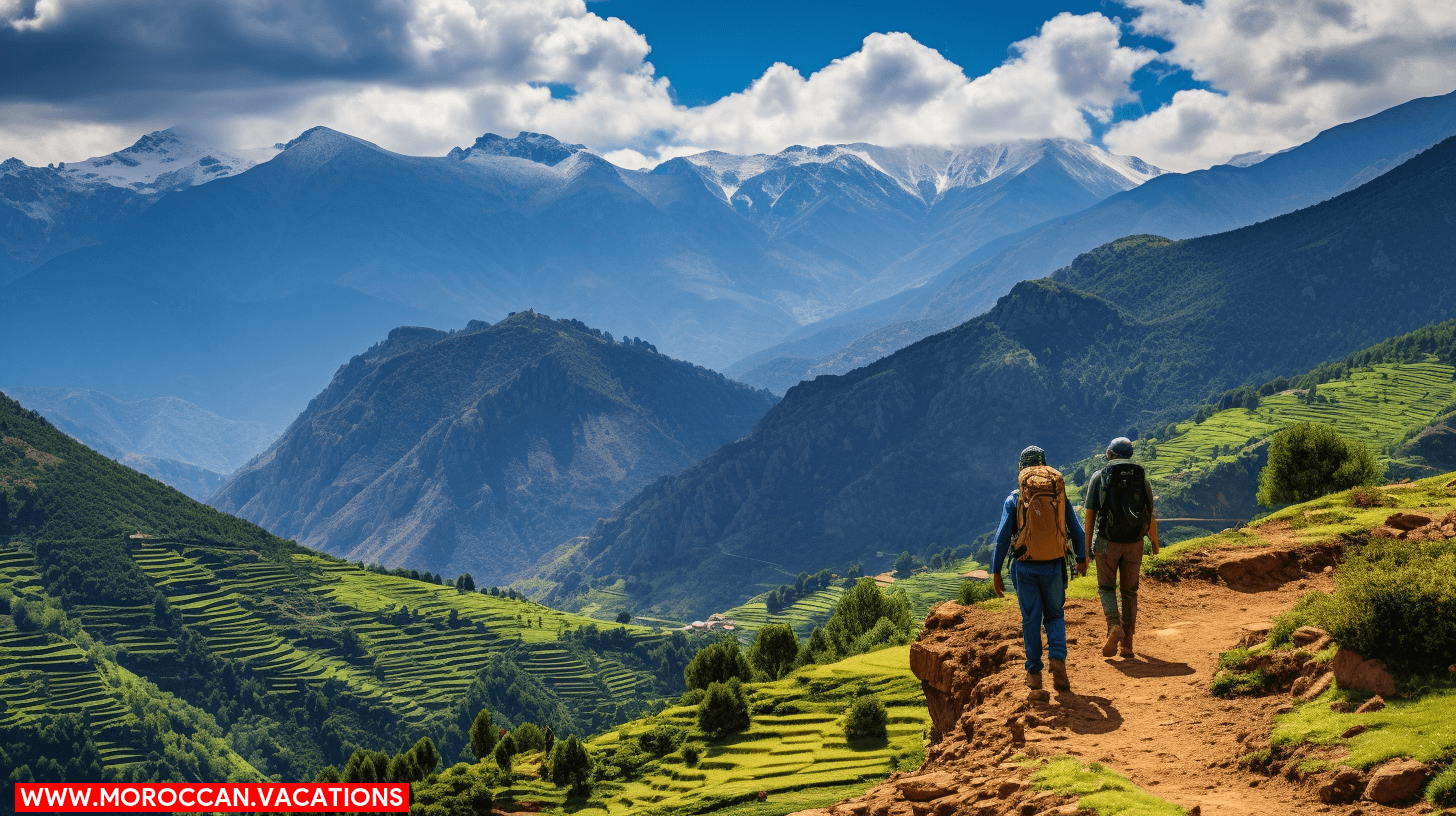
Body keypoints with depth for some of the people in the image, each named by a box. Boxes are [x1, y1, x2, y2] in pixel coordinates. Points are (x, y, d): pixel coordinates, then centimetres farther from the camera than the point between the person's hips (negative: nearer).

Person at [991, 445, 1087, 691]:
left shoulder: (1014, 499, -3)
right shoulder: (1059, 495, 2)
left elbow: (1002, 537, -7)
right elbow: (1077, 532, 6)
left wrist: (996, 572, -1)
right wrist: (1082, 559, 23)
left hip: (1025, 569, -1)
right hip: (1054, 568, 1)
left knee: (1031, 620, 11)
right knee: (1054, 616, 16)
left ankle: (1034, 673, 15)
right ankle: (1057, 658, -8)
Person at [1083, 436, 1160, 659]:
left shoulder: (1098, 477, -1)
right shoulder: (1142, 479, 6)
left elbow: (1090, 515, -1)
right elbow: (1151, 517, 9)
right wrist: (1155, 542, 25)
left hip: (1107, 541, -2)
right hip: (1134, 542, 2)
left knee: (1106, 587, 11)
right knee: (1129, 591, 12)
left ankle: (1114, 626, -16)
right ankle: (1127, 644, 10)